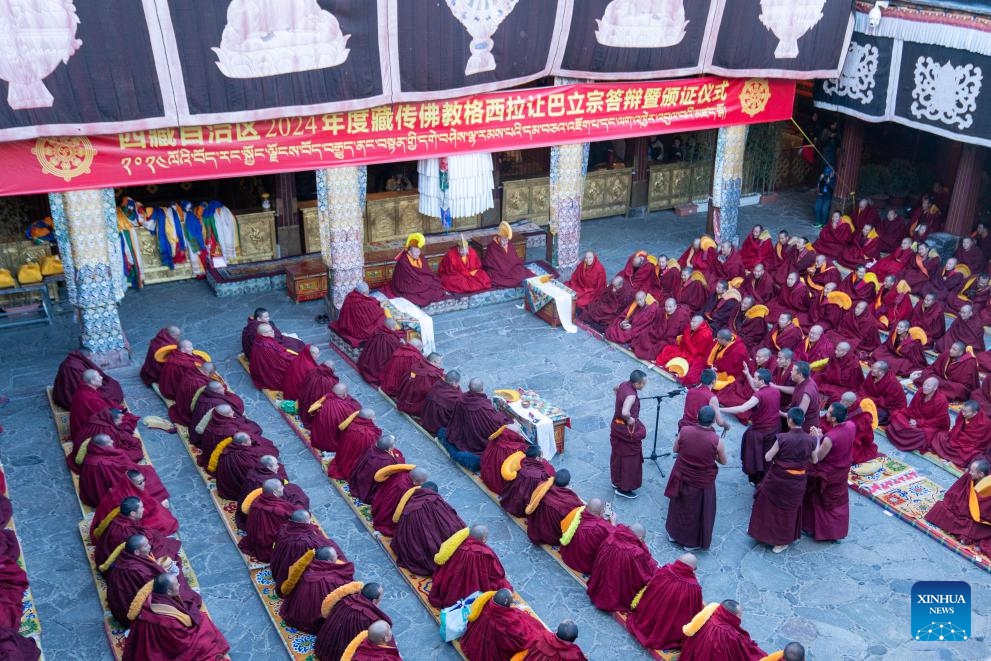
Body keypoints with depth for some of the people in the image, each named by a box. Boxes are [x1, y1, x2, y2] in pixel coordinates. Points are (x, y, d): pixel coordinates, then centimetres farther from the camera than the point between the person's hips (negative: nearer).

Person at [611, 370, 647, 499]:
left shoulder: (624, 384, -5)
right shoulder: (631, 395, -32)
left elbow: (615, 389, 20)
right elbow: (625, 412, -46)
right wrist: (629, 419, -25)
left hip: (617, 425, 9)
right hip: (627, 430, -9)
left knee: (618, 455, 24)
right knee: (629, 459, 7)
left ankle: (616, 481, 41)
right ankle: (624, 488, 19)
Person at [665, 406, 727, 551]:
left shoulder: (684, 431, -18)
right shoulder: (716, 441, -24)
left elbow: (675, 450, -1)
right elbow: (723, 461, -6)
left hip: (681, 476, 3)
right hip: (702, 483, -3)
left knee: (679, 506, 27)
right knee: (698, 511, 20)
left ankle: (674, 533, 47)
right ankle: (692, 542, 38)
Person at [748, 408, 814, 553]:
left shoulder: (782, 438, -20)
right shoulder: (810, 440, -11)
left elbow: (768, 458, -15)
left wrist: (774, 449, 5)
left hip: (778, 478, -3)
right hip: (796, 482, 3)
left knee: (768, 505, 20)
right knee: (788, 510, 19)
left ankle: (763, 532, 35)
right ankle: (782, 541, 29)